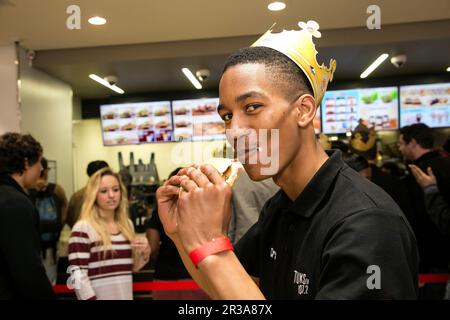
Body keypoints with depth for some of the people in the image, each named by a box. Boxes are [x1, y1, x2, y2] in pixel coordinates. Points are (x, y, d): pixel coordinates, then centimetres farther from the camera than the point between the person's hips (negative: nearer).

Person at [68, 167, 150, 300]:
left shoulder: (127, 225, 4)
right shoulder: (83, 228, -14)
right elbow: (77, 274, -16)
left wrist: (145, 253, -4)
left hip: (126, 296, 6)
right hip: (98, 296, -5)